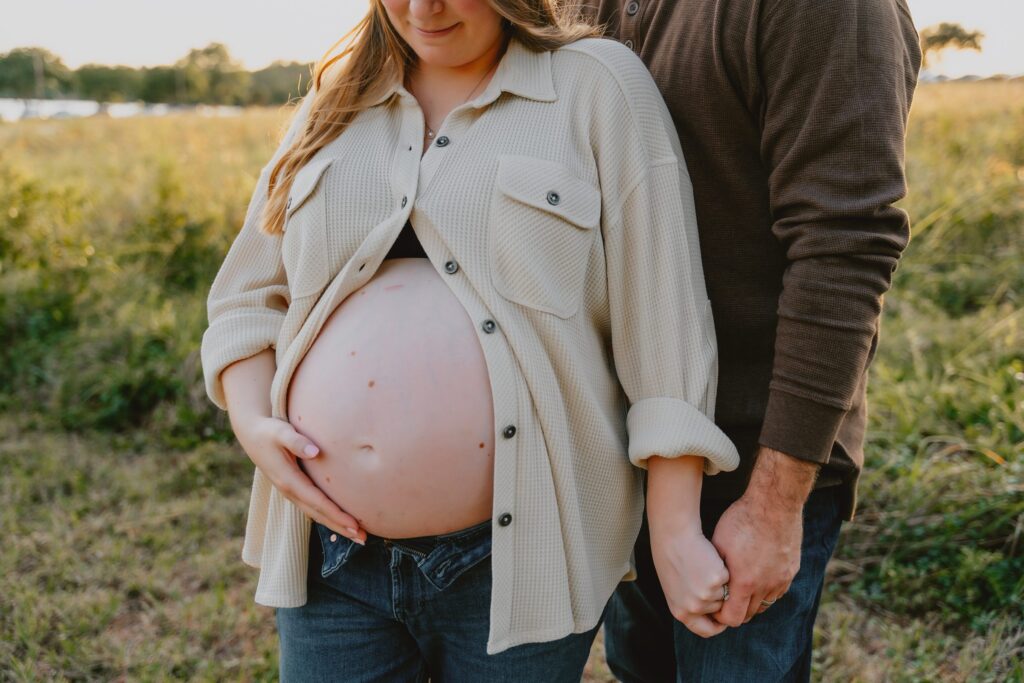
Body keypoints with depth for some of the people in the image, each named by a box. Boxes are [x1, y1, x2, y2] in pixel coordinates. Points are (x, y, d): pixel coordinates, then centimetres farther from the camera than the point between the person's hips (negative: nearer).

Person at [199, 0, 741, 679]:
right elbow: (246, 298, 15)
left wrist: (678, 529, -9)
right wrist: (252, 424, -3)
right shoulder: (337, 101, 11)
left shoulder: (598, 84, -1)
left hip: (518, 555, -3)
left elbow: (663, 325, -6)